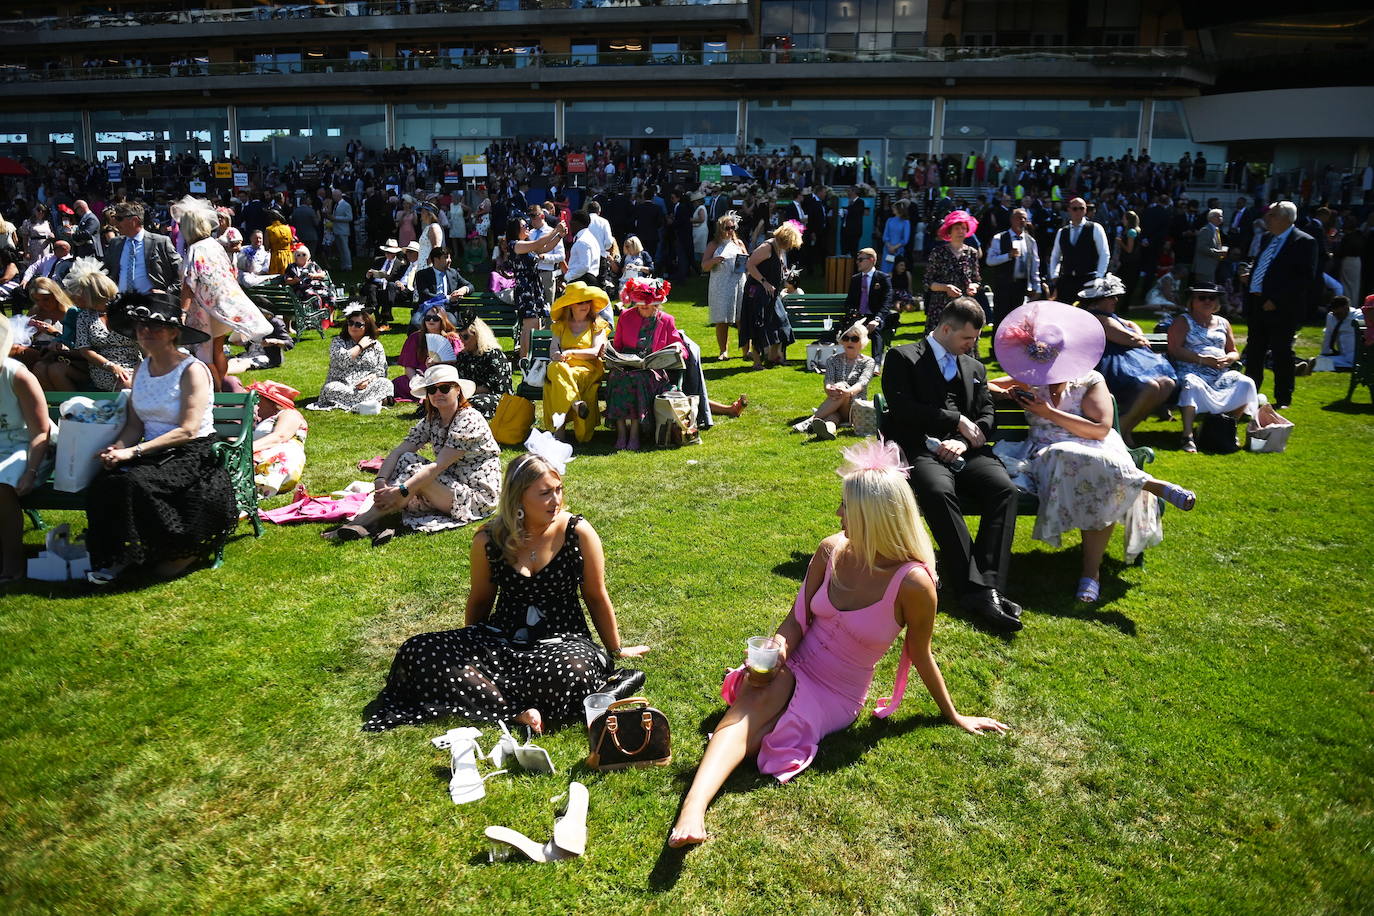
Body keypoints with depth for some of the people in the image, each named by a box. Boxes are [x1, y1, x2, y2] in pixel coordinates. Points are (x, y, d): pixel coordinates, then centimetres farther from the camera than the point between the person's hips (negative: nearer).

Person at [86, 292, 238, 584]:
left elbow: (187, 431, -17)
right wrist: (118, 447, -13)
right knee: (103, 484, -24)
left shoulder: (192, 370, -9)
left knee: (136, 483, -32)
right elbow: (134, 424, 10)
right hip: (153, 453, 6)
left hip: (192, 456, -6)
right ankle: (116, 558, -8)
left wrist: (133, 452, -23)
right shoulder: (142, 369, 13)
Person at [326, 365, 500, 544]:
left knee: (415, 471, -26)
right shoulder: (431, 421, 6)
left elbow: (438, 466, -25)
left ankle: (362, 522, -23)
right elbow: (397, 452, -4)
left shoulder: (469, 420, -18)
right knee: (407, 460, -13)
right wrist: (380, 481, -23)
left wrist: (401, 491, -32)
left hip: (478, 497, -7)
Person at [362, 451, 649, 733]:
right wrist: (468, 645, 24)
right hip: (501, 639, 3)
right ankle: (518, 711, -27)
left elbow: (596, 596, 3)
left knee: (574, 670, -39)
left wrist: (616, 650, 11)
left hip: (561, 640, -3)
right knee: (417, 652, -20)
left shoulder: (577, 532, -9)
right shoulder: (489, 540, -3)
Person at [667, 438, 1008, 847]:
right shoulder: (831, 550, -7)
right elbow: (797, 619, 1)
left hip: (836, 696, -1)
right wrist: (778, 647, -20)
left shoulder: (912, 583, -20)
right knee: (748, 709, -32)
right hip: (794, 667, 2)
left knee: (753, 712, -30)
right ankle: (693, 807, -50)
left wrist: (953, 716, 6)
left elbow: (920, 655, -4)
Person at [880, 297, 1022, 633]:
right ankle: (975, 590, -37)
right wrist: (958, 421, -5)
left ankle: (989, 586, -34)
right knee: (939, 491, -38)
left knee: (1005, 488, -28)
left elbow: (986, 416, 16)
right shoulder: (902, 357, 9)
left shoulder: (975, 368, 26)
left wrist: (964, 441, -7)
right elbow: (902, 408, -5)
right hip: (921, 449, -4)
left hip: (966, 450, 5)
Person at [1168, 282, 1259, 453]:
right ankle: (1188, 435, -42)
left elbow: (1234, 352, 25)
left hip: (1221, 374, 5)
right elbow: (1174, 350, -7)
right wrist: (1202, 359, -15)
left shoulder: (1223, 323, 23)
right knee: (1192, 384, -40)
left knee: (1246, 384, -22)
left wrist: (1228, 359, -1)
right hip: (1192, 371, -5)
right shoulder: (1183, 321, 7)